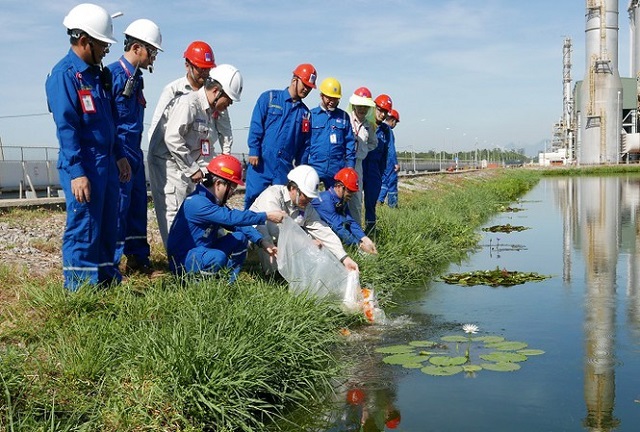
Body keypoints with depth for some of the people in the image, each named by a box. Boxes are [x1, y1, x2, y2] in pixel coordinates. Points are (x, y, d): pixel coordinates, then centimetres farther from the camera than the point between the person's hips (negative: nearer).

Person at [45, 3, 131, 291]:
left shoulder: (97, 74, 15)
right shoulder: (64, 75, -12)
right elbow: (66, 128, -18)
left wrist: (119, 156, 19)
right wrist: (76, 173, -21)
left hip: (106, 163, 9)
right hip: (83, 167, -9)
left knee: (108, 226, 14)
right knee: (83, 229, -3)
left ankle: (108, 279, 26)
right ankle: (79, 288, 7)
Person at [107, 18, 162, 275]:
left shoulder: (136, 78, 15)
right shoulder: (113, 74, -13)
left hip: (135, 153, 9)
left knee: (137, 207, 14)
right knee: (117, 208, -5)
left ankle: (138, 259, 24)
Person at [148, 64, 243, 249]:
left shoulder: (207, 111, 14)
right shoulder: (188, 103, -17)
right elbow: (172, 138, -26)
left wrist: (203, 170, 2)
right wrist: (192, 169, -20)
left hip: (186, 167, 10)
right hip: (167, 163, -10)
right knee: (173, 213, -8)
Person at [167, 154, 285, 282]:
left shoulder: (215, 202, 9)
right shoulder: (196, 202, -23)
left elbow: (238, 223, 6)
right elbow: (231, 217, -30)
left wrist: (262, 241, -8)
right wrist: (267, 216, -27)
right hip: (183, 260, -10)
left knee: (240, 238, 4)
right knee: (218, 257, -36)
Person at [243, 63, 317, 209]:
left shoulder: (305, 113, 14)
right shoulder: (269, 98, 4)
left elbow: (305, 144, 15)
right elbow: (256, 126, -3)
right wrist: (254, 151, -10)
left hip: (286, 166, 4)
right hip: (262, 161, -4)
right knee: (253, 195, -8)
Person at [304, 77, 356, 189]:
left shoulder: (343, 117, 9)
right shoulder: (311, 115, 2)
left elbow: (350, 142, 9)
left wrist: (350, 165, 1)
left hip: (337, 171, 2)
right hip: (314, 168, -2)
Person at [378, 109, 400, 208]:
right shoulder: (388, 130, -15)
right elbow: (391, 148, -18)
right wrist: (396, 163, -17)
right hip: (388, 160, -8)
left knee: (383, 181, 16)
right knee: (392, 181, 1)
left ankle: (379, 200, 7)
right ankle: (392, 204, 7)